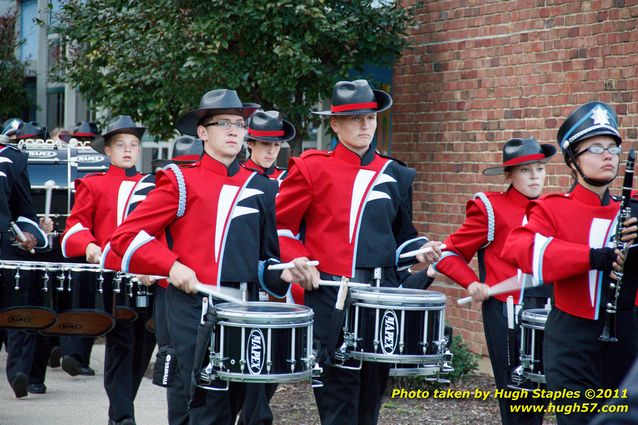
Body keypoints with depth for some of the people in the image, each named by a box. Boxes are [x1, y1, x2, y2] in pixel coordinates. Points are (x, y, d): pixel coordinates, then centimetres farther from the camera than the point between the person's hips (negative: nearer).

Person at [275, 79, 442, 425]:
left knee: (372, 391, 8)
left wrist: (421, 251, 2)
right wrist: (298, 261, -12)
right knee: (338, 397, -6)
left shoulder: (395, 175, 13)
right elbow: (279, 227, 4)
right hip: (329, 297, -4)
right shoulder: (312, 168, 0)